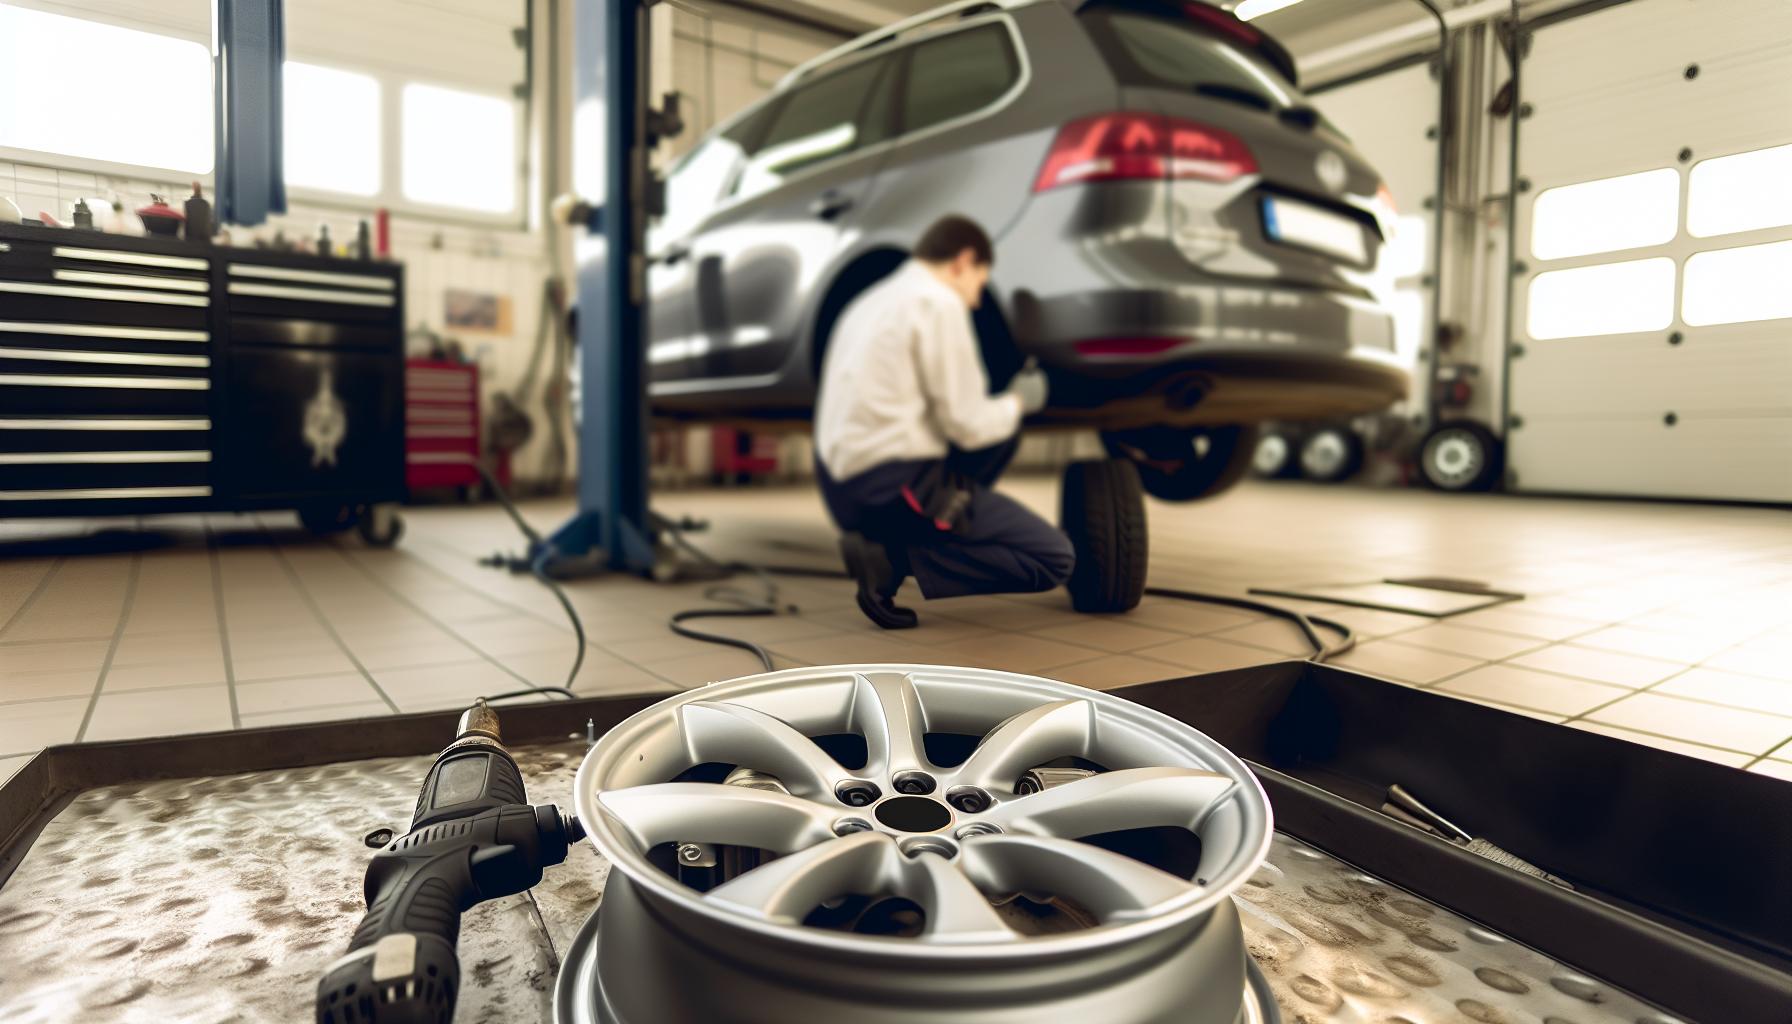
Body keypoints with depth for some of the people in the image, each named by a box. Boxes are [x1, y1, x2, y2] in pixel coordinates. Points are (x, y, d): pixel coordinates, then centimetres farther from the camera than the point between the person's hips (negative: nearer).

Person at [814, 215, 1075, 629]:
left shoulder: (873, 299, 18)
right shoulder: (939, 302, -9)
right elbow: (967, 424, -12)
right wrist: (1018, 400, 9)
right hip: (890, 486, -9)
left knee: (1002, 434, 21)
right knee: (1054, 559, -1)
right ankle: (890, 558, -10)